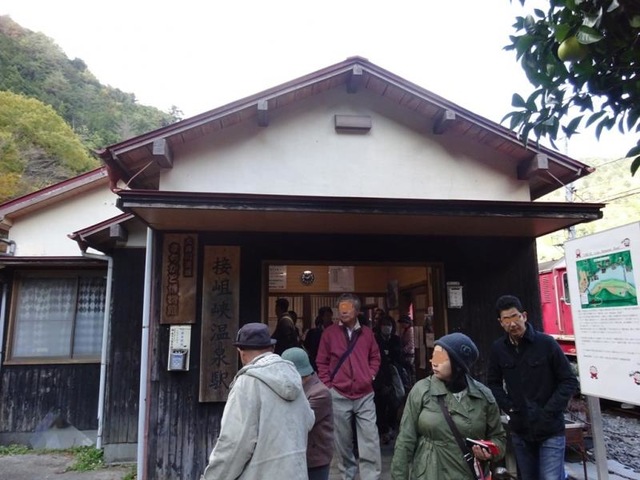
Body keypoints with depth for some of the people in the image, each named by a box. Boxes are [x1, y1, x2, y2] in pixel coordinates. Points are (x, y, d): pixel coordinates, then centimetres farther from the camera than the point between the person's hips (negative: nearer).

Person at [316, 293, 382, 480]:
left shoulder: (367, 333, 5)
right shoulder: (329, 332, -1)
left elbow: (375, 357, 15)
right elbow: (321, 362, 3)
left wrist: (370, 376, 1)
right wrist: (327, 385, -3)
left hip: (365, 395, 1)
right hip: (338, 396, -1)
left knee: (370, 441, -1)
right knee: (343, 442, 12)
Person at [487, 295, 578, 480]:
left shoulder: (546, 343, -12)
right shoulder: (498, 348, -3)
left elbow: (569, 381, -7)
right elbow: (493, 383, 9)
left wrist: (549, 411, -12)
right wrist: (509, 407, -4)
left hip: (550, 429, -4)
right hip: (520, 430, 4)